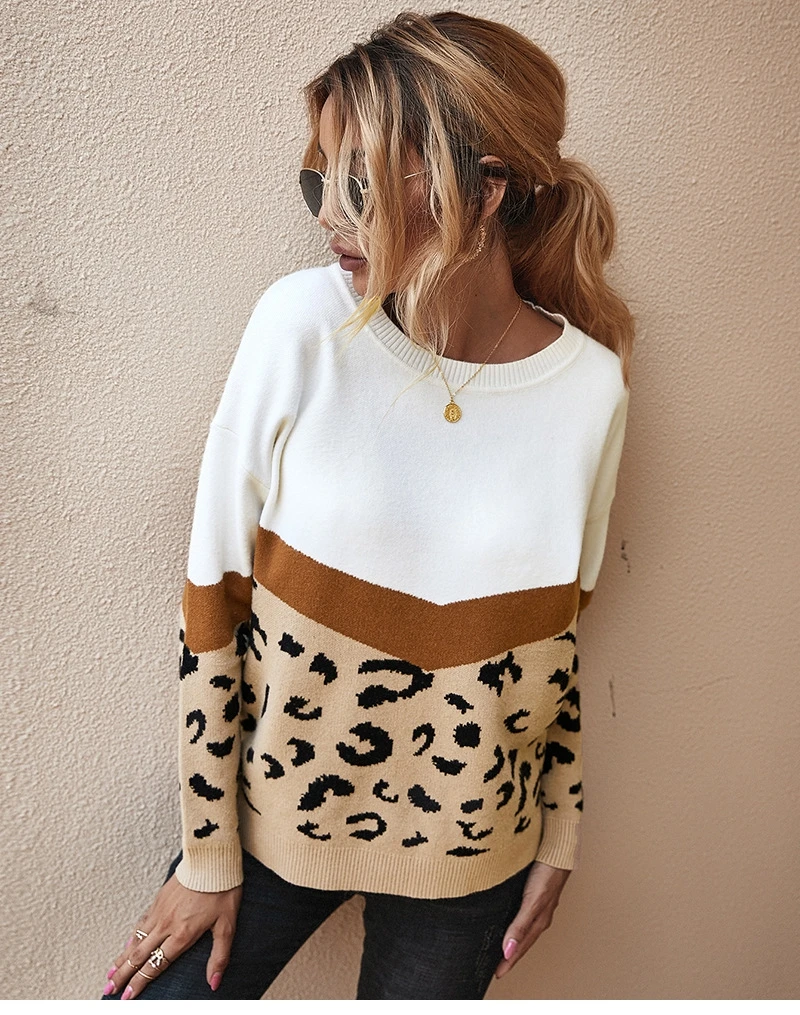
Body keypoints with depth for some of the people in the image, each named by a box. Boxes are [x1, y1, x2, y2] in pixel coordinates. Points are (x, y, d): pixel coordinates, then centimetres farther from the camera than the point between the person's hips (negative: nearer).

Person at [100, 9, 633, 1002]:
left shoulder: (592, 382, -12)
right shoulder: (305, 323, -18)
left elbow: (559, 626, 1)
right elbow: (213, 590, -12)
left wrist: (558, 835, 9)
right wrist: (207, 855, -6)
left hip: (468, 845, 2)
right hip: (279, 802, -1)